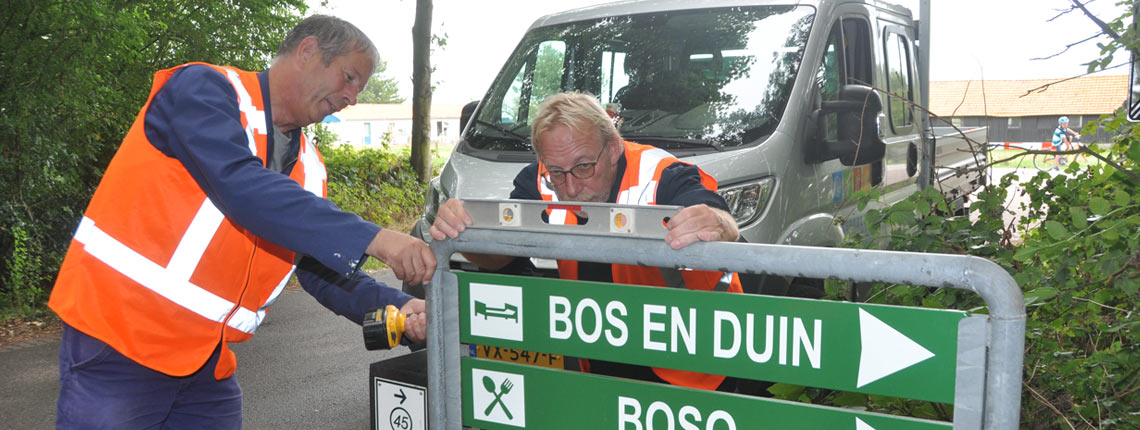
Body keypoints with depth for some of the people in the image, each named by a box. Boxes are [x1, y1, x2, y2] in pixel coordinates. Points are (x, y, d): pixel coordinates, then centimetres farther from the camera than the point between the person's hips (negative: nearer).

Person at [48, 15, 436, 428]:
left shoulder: (307, 169, 11)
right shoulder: (203, 89, -10)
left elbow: (321, 270, 12)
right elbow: (241, 187, -27)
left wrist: (393, 306, -6)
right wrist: (370, 239, -30)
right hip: (119, 341, -7)